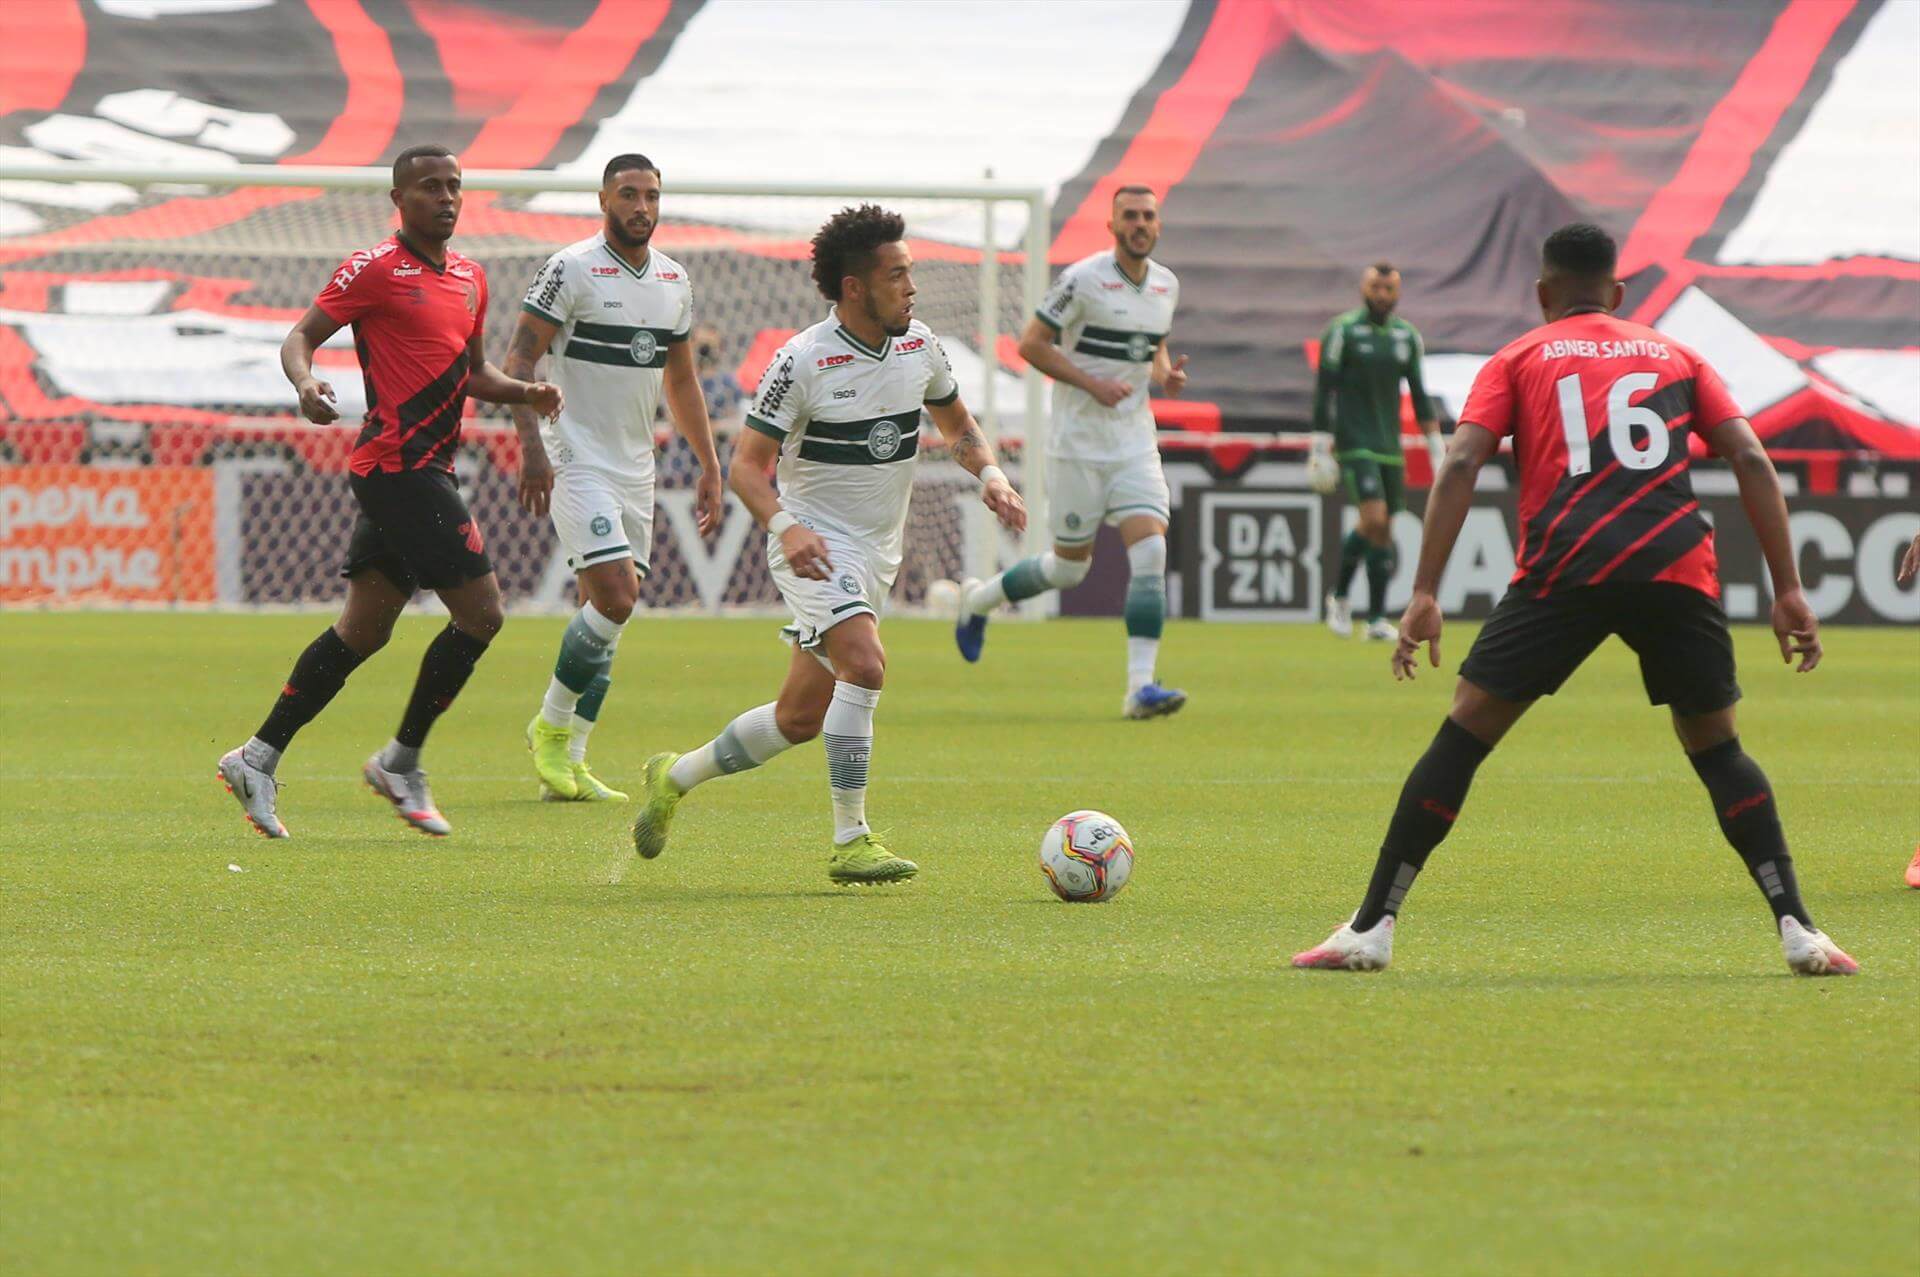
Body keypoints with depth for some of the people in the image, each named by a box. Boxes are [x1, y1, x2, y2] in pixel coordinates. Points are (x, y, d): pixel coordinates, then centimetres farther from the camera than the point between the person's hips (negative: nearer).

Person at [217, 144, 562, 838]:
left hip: (427, 468, 9)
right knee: (480, 613, -9)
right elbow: (300, 337, -8)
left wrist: (525, 392, 7)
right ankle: (401, 762, 3)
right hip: (396, 463, -9)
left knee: (364, 628, 10)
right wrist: (306, 382, -29)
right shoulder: (376, 268, -8)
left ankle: (258, 758, 13)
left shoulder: (470, 278, 16)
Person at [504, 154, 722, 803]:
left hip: (636, 468, 7)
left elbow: (681, 380, 21)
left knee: (608, 613, 4)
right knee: (615, 597, -18)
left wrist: (709, 467, 17)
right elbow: (518, 362, -11)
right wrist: (531, 449, -21)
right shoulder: (570, 270, -9)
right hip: (577, 461, -7)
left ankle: (566, 764, 9)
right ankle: (551, 726, 0)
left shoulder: (674, 280, 11)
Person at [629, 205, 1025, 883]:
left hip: (877, 553, 7)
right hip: (816, 546, -7)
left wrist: (991, 475, -3)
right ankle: (850, 842, -22)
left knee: (801, 716, 11)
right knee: (864, 665, -28)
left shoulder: (920, 345, 1)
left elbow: (957, 425, 18)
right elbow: (746, 465, -15)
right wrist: (786, 528, -32)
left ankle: (676, 777, 33)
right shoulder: (802, 362, -18)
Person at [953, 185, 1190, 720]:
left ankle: (1140, 686, -14)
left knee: (1150, 553, -13)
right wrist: (1094, 384, -19)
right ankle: (978, 599, 33)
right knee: (1069, 567, 5)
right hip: (1079, 443, -5)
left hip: (1135, 442, 5)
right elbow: (1031, 344, -10)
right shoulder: (1084, 279, -12)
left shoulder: (1166, 285, 8)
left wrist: (1165, 375, 0)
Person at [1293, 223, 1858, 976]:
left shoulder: (1517, 361, 19)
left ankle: (1371, 929, 4)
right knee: (1716, 749, 17)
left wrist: (1424, 595, 0)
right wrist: (1788, 590, 11)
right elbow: (1751, 460, 13)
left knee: (1464, 735, 6)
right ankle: (1797, 929, 4)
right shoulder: (1676, 358, 24)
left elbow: (1460, 466, 4)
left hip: (1565, 572, -2)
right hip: (1677, 570, 2)